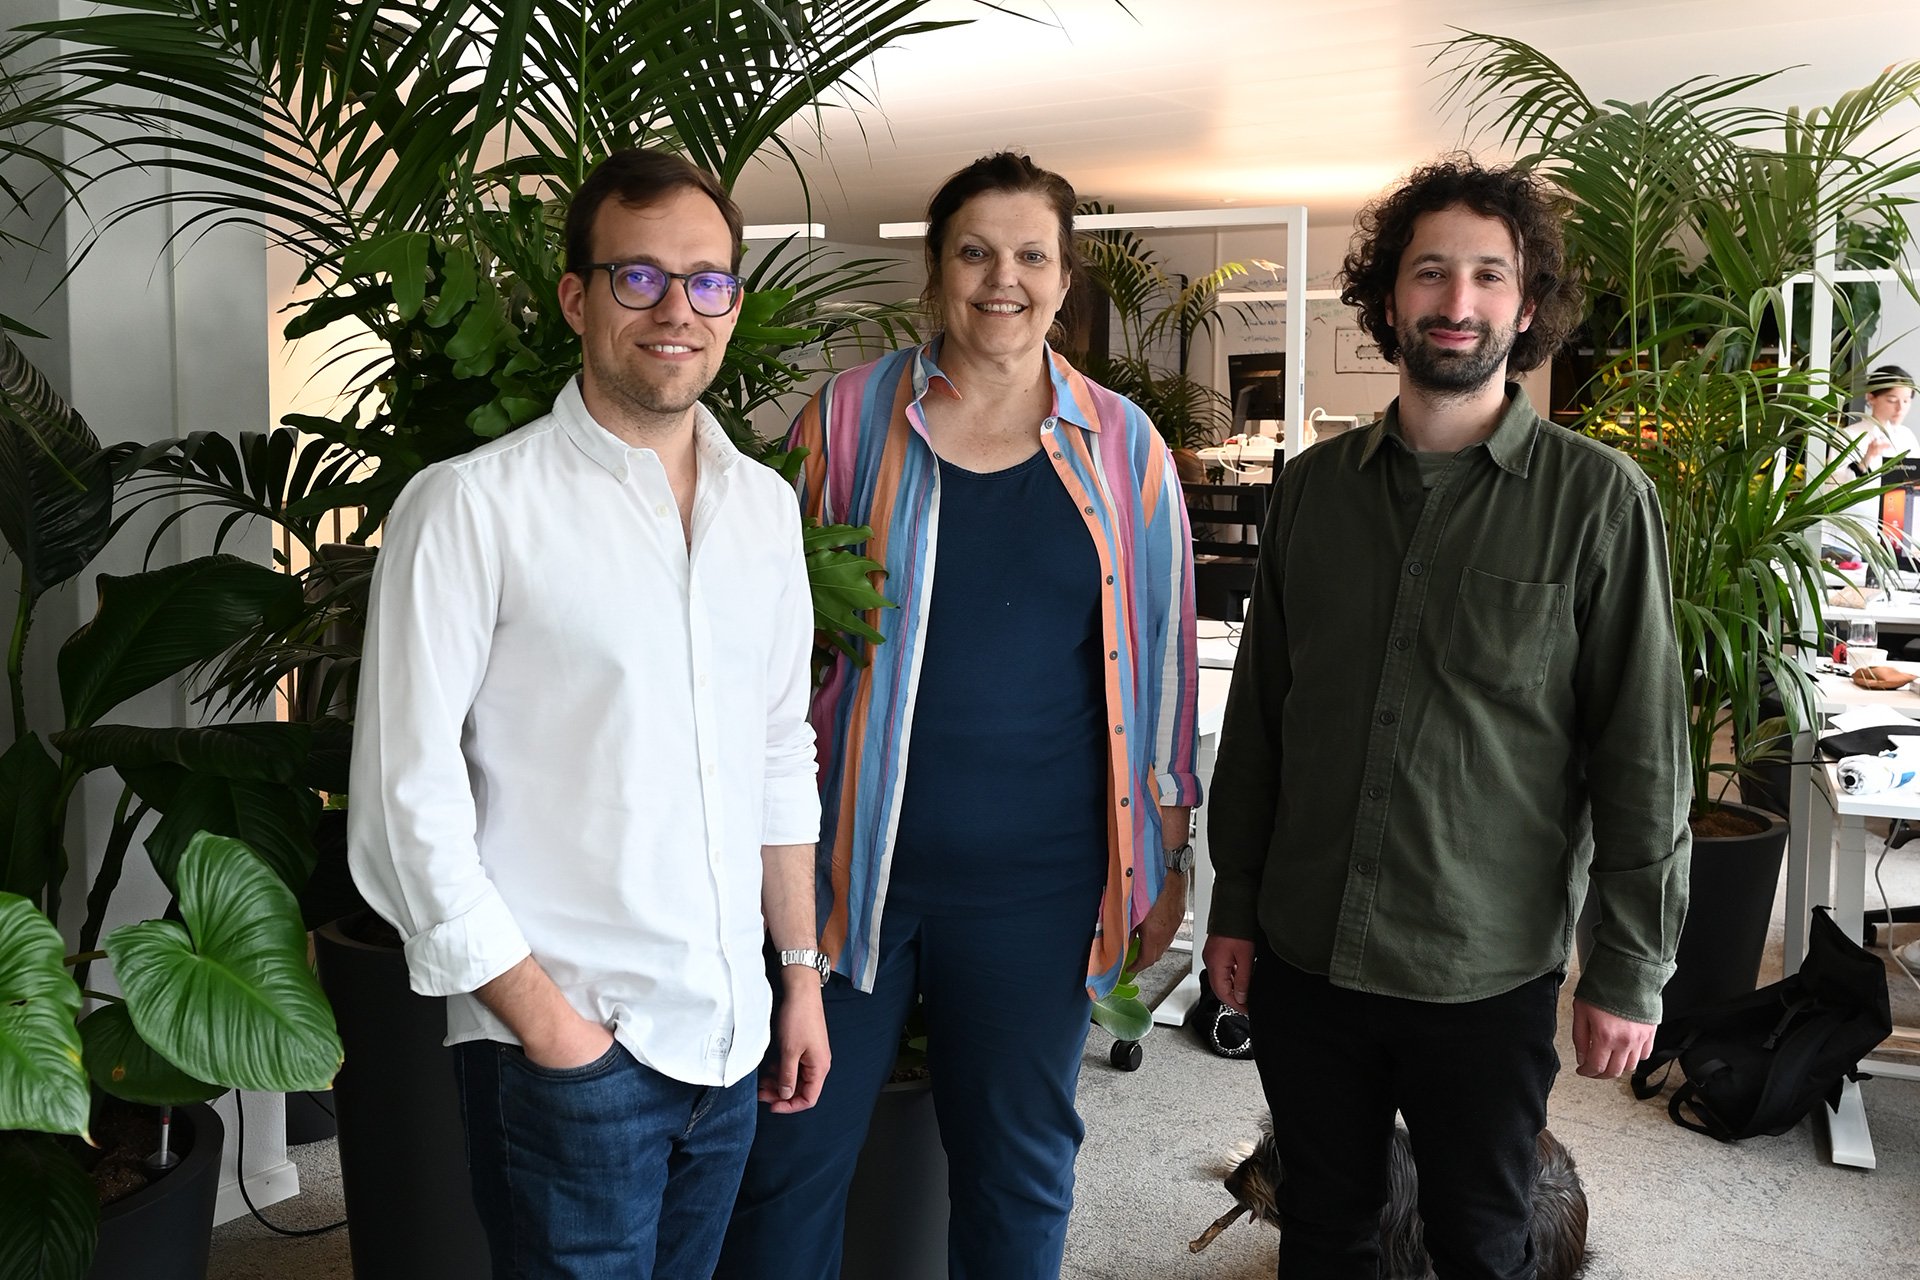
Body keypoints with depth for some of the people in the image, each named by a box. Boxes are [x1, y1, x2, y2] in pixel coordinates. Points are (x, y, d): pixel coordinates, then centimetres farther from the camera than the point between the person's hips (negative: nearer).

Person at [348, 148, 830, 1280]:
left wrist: (803, 973, 12)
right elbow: (409, 801, -12)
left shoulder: (766, 505, 7)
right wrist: (542, 1017, -12)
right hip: (564, 1054, -5)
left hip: (732, 1032, 6)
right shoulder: (471, 505, -11)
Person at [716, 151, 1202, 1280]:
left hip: (1039, 877, 1)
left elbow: (1160, 652, 8)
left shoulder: (1121, 447, 3)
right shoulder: (849, 418, 0)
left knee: (1019, 1165, 16)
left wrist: (1167, 852, 8)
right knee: (793, 1154, 9)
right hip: (849, 855, 0)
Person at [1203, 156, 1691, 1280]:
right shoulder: (1316, 485, 3)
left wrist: (1631, 971, -6)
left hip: (1487, 974, -2)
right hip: (1305, 954, 3)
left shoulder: (1599, 499, -7)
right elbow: (1260, 713, 7)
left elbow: (1643, 754, -6)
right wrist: (1235, 905, 8)